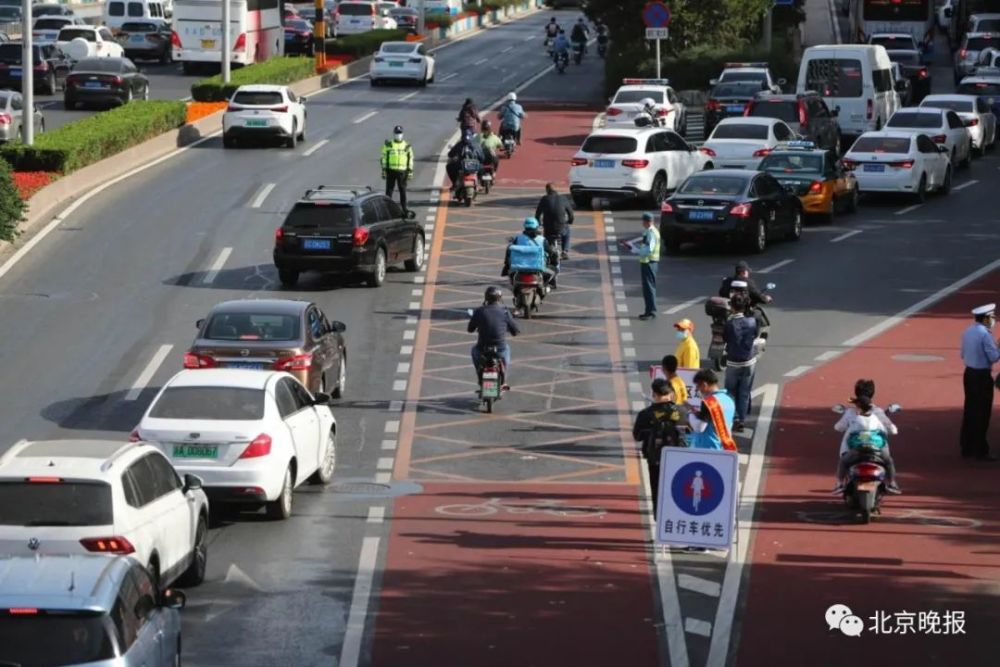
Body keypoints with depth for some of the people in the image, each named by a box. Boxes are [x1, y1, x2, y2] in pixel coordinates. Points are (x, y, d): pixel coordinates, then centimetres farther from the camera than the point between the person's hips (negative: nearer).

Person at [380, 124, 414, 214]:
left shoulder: (407, 146, 4)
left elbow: (410, 159, 7)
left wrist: (410, 172, 3)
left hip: (402, 171, 0)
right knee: (389, 190, 2)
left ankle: (404, 207, 13)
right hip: (391, 170, 0)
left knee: (403, 190, 5)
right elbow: (384, 158, 4)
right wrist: (383, 170, -1)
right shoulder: (388, 145, 2)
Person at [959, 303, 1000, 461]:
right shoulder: (985, 334, -19)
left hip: (969, 373, 8)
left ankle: (967, 448, 20)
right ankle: (980, 451, 5)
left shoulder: (967, 332, 6)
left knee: (969, 412, 14)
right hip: (982, 376, -8)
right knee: (982, 414, 0)